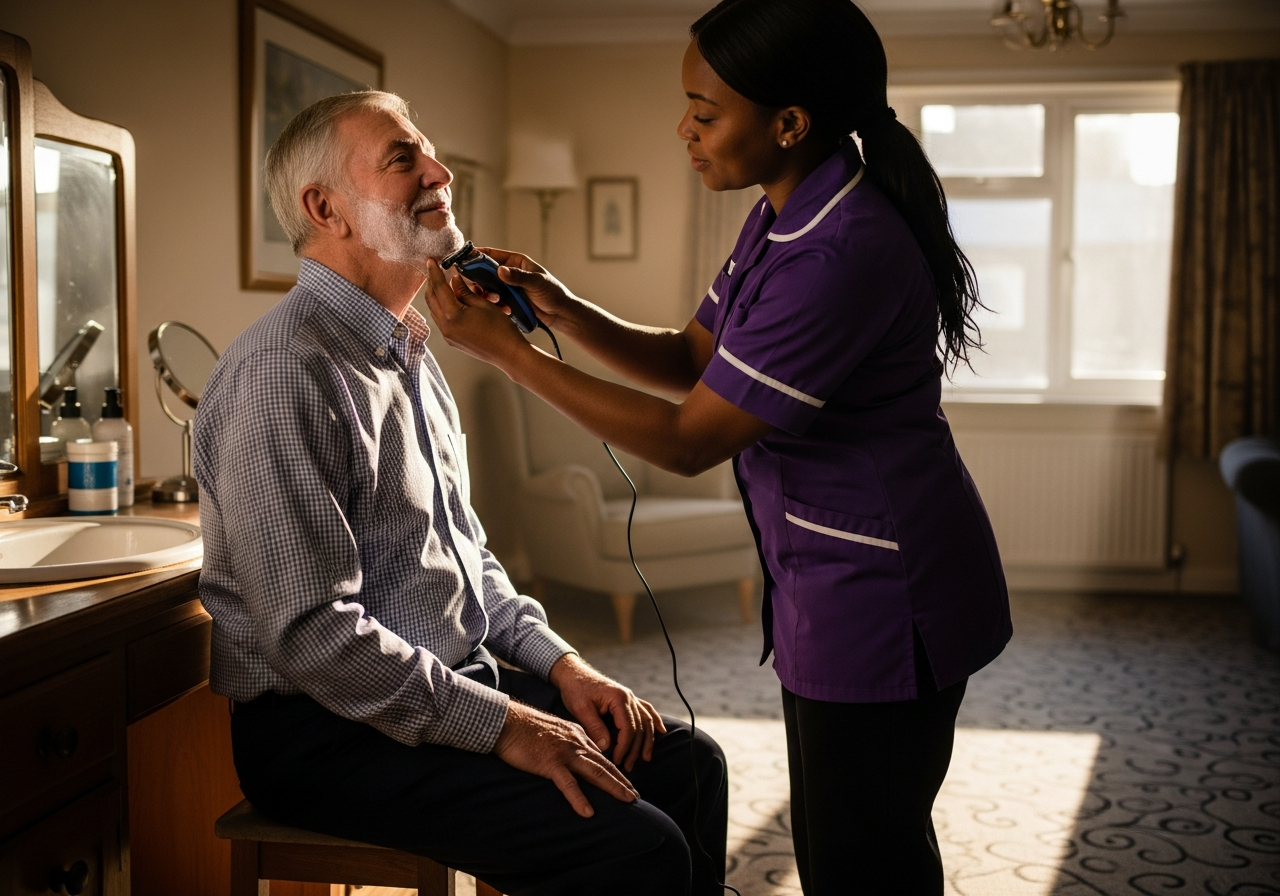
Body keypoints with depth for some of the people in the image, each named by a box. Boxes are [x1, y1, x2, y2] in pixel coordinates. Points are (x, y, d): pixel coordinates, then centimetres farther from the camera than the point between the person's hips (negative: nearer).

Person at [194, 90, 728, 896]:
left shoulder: (409, 354, 14)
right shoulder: (282, 374, -18)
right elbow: (313, 634, -23)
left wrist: (559, 662, 7)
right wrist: (501, 724, -20)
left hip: (451, 681, 10)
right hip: (328, 735, -9)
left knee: (691, 767, 2)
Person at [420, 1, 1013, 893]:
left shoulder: (845, 252, -27)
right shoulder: (786, 217, 5)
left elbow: (688, 440, -22)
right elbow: (692, 362, 12)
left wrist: (507, 352, -18)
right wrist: (564, 309, -4)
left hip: (884, 596, -10)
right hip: (832, 582, 10)